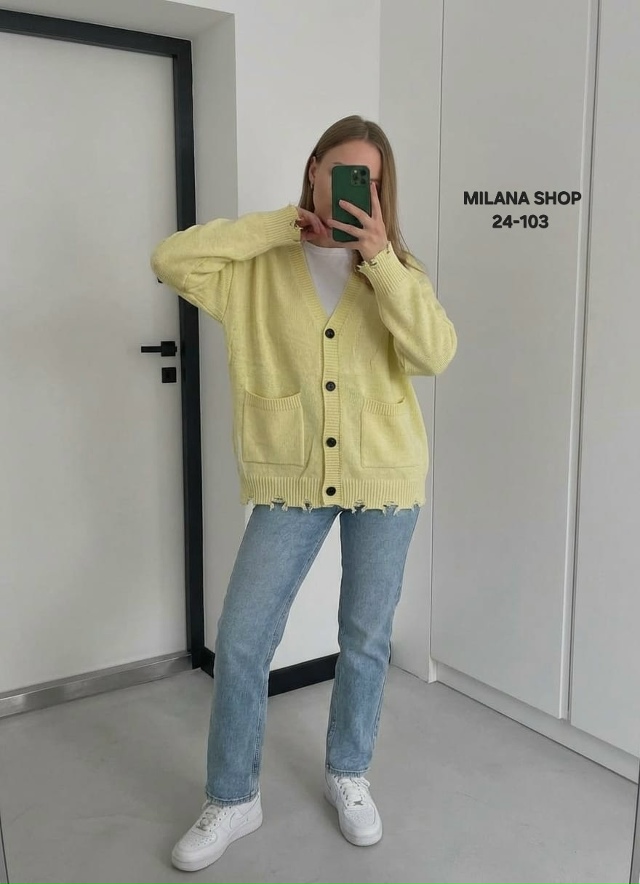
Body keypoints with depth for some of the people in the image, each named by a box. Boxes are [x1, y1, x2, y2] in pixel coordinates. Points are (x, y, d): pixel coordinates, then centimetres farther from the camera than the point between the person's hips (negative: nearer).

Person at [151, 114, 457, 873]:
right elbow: (170, 260, -12)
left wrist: (380, 257, -20)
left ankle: (347, 774, 38)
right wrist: (279, 226, -9)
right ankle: (233, 800, 24)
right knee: (240, 641, 1)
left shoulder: (395, 268, 2)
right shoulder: (261, 267, 1)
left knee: (365, 640, 13)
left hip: (384, 477, 1)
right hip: (292, 480, 0)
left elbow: (436, 354, -13)